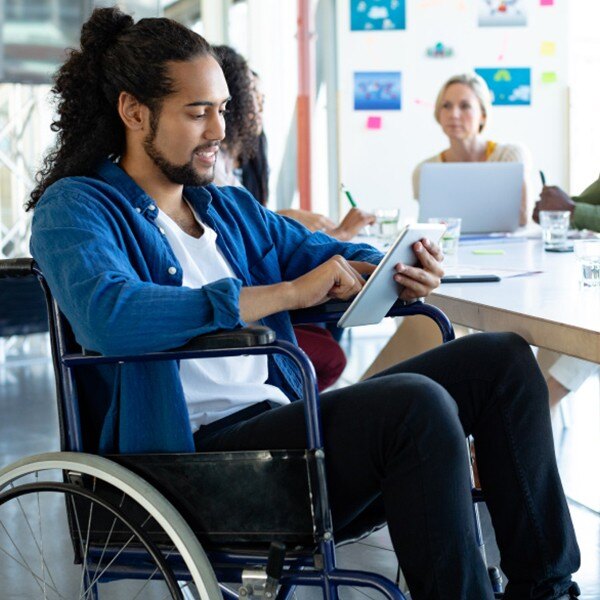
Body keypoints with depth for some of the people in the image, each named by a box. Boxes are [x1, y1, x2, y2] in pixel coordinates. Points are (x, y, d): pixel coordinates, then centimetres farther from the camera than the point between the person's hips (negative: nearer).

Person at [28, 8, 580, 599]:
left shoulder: (230, 208, 23)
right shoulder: (74, 208, -2)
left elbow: (318, 252, 30)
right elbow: (108, 316, -23)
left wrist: (394, 272, 2)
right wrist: (287, 293, -22)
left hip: (283, 420, 9)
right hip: (194, 452, -9)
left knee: (501, 358, 1)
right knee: (415, 404, -31)